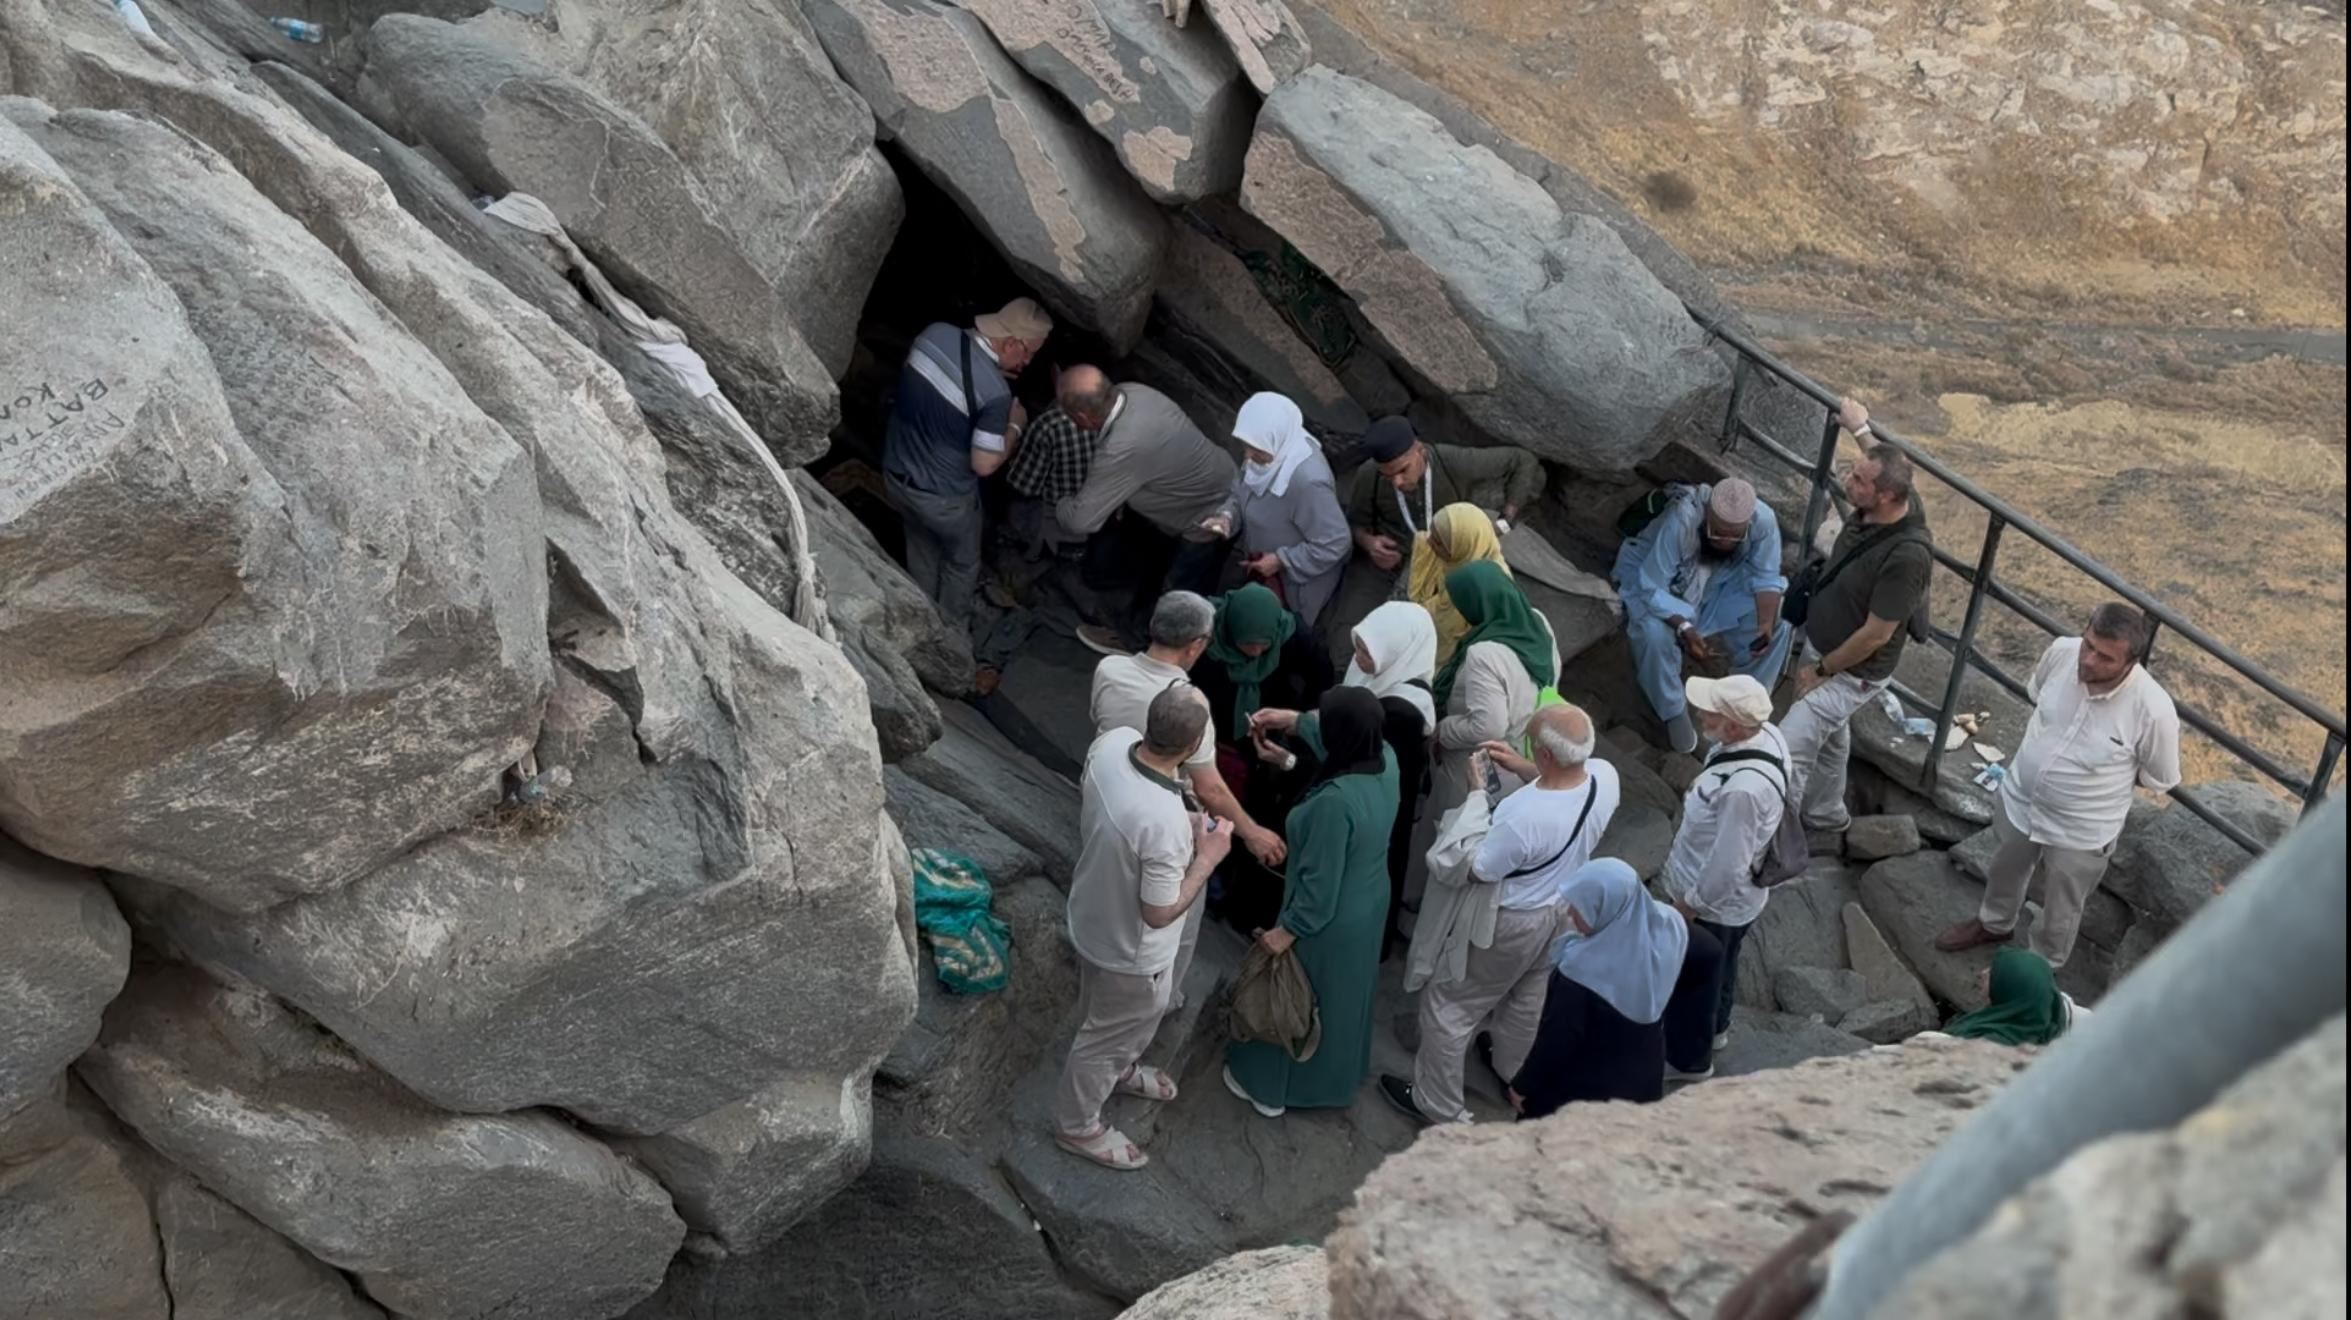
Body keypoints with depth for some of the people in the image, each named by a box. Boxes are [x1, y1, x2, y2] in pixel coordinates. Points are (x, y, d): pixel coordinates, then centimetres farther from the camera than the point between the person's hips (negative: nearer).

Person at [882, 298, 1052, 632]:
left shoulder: (935, 334, -12)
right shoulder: (995, 392, -30)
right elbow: (984, 464, -23)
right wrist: (1015, 426, -7)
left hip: (894, 473, 6)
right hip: (942, 496, -6)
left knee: (921, 544, 33)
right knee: (962, 562, 24)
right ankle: (952, 632, 45)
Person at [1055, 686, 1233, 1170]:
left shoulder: (1111, 742, -21)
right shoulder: (1165, 822, -43)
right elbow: (1159, 914, -28)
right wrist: (1208, 856, -18)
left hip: (1094, 915, 7)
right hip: (1130, 949, -7)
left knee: (1111, 1020, 36)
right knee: (1110, 1034, 21)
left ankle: (1119, 1070, 64)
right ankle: (1077, 1125, 46)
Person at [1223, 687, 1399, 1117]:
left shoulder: (1336, 800, -38)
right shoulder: (1386, 761, -15)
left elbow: (1320, 880, -28)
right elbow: (1347, 737, 11)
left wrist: (1288, 929, -16)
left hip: (1329, 921, -7)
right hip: (1368, 907, 7)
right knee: (1344, 997, 28)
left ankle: (1268, 1087, 37)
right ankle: (1336, 1076, 50)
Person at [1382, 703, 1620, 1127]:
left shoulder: (1522, 817, -43)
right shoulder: (1605, 776, -23)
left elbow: (1472, 869, -24)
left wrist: (1476, 795, -20)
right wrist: (1521, 768, -4)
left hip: (1507, 924, -7)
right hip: (1563, 910, 7)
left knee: (1449, 1007, 15)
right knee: (1528, 998, 32)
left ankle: (1438, 1106, 31)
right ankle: (1515, 1075, 57)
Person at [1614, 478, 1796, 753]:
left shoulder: (1763, 519, -28)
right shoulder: (1680, 521, -38)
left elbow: (1766, 577, -16)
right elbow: (1651, 589, -34)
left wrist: (1767, 623, -34)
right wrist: (1684, 628, -49)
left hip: (1721, 582, 4)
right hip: (1655, 582, -4)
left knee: (1780, 620, -18)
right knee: (1655, 633, -34)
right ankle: (1673, 712, -7)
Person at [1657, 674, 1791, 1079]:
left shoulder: (1744, 788, -42)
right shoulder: (1765, 733, -16)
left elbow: (1727, 866, -31)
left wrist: (1688, 904, -16)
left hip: (1715, 902, -8)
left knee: (1694, 979, 19)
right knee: (1718, 967, 33)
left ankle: (1690, 1058, 43)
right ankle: (1714, 1028, 58)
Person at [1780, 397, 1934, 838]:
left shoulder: (1907, 556, -38)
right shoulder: (1877, 506, -15)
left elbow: (1875, 635, -28)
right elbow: (1883, 465, 14)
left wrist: (1821, 671, -16)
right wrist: (1861, 430, 28)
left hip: (1853, 673, -9)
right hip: (1822, 646, 9)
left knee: (1788, 748, -13)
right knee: (1829, 735, 28)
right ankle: (1825, 813, 50)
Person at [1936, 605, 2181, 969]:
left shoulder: (2153, 710, -34)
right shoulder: (2062, 651, -23)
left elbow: (2160, 779, -13)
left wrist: (2107, 774, -7)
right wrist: (2046, 748, 1)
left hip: (2081, 831, -4)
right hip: (2020, 798, 4)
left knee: (2060, 911, 22)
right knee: (2005, 871, 32)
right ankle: (1994, 924, 63)